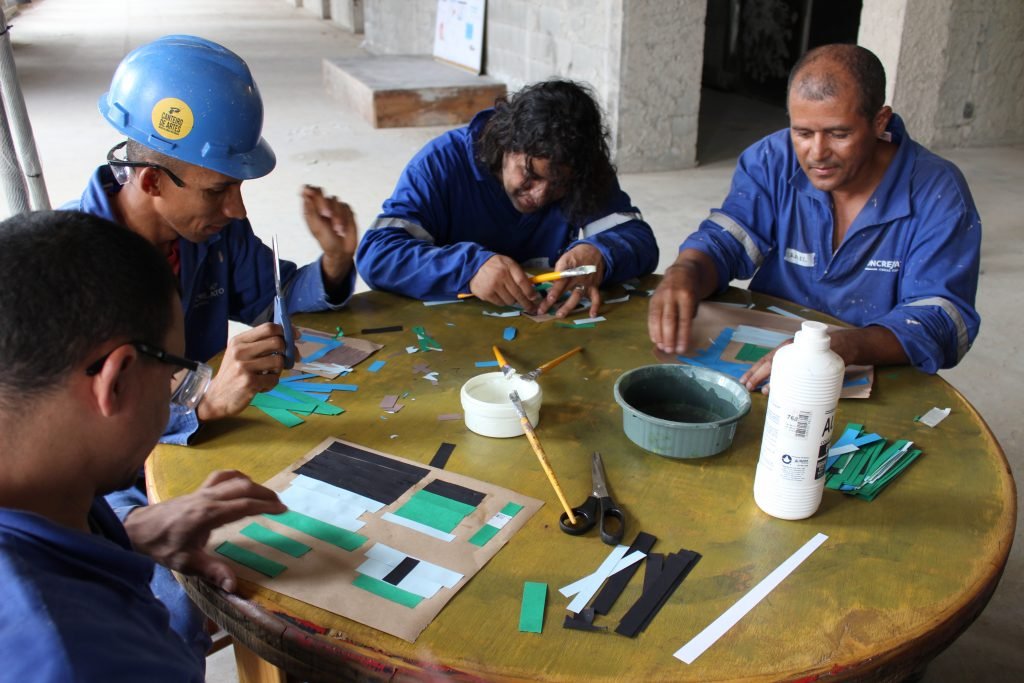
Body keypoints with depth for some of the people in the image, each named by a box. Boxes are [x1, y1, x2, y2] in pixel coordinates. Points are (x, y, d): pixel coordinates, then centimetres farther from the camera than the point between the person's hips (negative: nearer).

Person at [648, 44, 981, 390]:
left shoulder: (939, 193, -10)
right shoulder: (771, 160, -2)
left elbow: (940, 321, -18)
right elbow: (723, 241, -6)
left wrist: (843, 347, -37)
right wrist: (684, 274, -31)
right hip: (761, 360, 2)